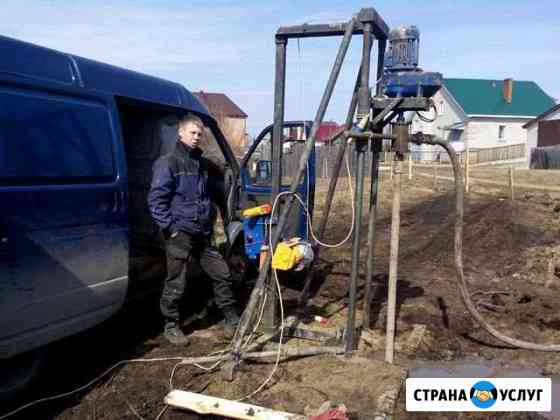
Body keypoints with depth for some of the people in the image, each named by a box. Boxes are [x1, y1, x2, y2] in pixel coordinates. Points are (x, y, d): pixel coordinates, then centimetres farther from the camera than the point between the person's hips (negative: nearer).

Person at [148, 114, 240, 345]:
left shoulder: (204, 164, 15)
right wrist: (169, 227, -16)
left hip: (203, 234, 7)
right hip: (180, 234, -7)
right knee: (176, 283, 1)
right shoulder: (167, 163, -7)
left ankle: (231, 319, 23)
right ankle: (171, 327, 19)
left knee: (221, 274, 9)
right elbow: (156, 199, -12)